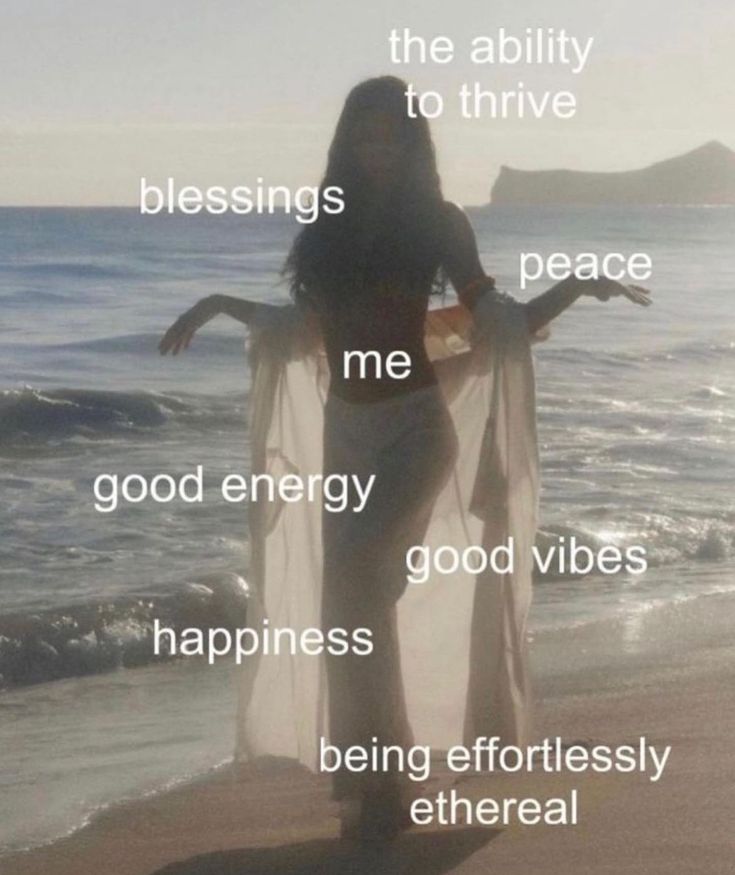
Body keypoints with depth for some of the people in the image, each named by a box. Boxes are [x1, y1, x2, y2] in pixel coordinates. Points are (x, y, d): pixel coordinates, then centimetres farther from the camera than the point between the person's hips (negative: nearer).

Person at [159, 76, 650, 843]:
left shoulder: (436, 222, -1)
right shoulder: (330, 225, 10)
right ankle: (374, 777, 11)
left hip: (413, 428, -5)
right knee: (352, 603, 2)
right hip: (344, 431, 5)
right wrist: (221, 304, 25)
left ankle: (379, 777, -14)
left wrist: (579, 285, -11)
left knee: (356, 587, -20)